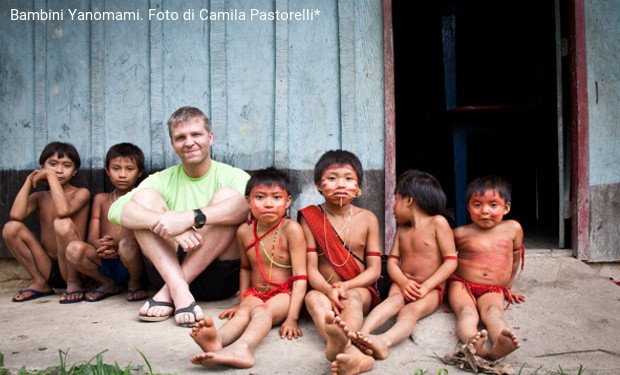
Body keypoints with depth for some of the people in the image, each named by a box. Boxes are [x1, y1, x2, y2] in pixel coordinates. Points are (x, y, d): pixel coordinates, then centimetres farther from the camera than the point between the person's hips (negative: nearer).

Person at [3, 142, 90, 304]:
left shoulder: (81, 193, -5)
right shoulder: (39, 196, 9)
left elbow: (63, 211, -29)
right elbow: (16, 216, -12)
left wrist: (51, 175, -19)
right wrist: (29, 181, -3)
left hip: (71, 268, -5)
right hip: (47, 268, 5)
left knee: (62, 224, -31)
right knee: (11, 227, -12)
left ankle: (74, 283, -10)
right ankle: (40, 283, 2)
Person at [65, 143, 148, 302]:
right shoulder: (101, 199, 15)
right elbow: (92, 237, 7)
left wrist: (116, 246, -26)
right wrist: (100, 245, -19)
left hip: (131, 264, -3)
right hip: (106, 263, 4)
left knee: (127, 246, -36)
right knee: (74, 248, -23)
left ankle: (135, 283, -2)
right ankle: (108, 285, 4)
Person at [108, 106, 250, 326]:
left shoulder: (232, 176, 2)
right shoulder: (162, 180, 9)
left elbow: (249, 203, -24)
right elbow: (116, 210, -10)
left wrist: (191, 217, -37)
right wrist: (164, 224, -30)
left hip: (219, 275, -2)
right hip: (169, 269, 2)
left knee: (227, 195, -21)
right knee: (144, 196, -11)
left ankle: (168, 292, -23)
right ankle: (179, 292, -28)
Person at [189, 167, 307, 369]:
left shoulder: (291, 229, -14)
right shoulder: (244, 231, 1)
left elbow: (300, 276, -15)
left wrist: (292, 318, -21)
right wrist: (242, 300, 17)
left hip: (285, 294, -3)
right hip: (255, 293, 4)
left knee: (263, 310, -34)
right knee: (244, 310, -29)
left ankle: (242, 348, -64)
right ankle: (218, 340, -62)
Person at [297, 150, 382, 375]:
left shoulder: (367, 219, 4)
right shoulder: (311, 218, 0)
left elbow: (374, 269, 0)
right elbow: (311, 268, -6)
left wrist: (345, 286, -19)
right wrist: (329, 290, -28)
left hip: (359, 289, 1)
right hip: (324, 289, -1)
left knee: (352, 297, -34)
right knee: (313, 298, -35)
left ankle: (340, 344, -65)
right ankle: (350, 351, -63)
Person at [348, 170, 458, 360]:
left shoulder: (438, 223, -3)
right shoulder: (402, 229, 15)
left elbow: (451, 261, -9)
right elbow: (392, 261, 8)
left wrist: (425, 286, -19)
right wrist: (403, 282, -14)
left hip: (431, 289, -4)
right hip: (403, 284, 4)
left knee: (411, 310, -34)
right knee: (394, 300, -30)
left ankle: (384, 341, -63)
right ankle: (363, 333, -57)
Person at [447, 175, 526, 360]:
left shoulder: (513, 229, 5)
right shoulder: (461, 233, 0)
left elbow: (514, 260, 22)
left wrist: (508, 288, 29)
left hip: (493, 290, 1)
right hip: (461, 284, -1)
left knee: (493, 310, -31)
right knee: (466, 311, -31)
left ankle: (499, 345, -61)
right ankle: (472, 342, -61)